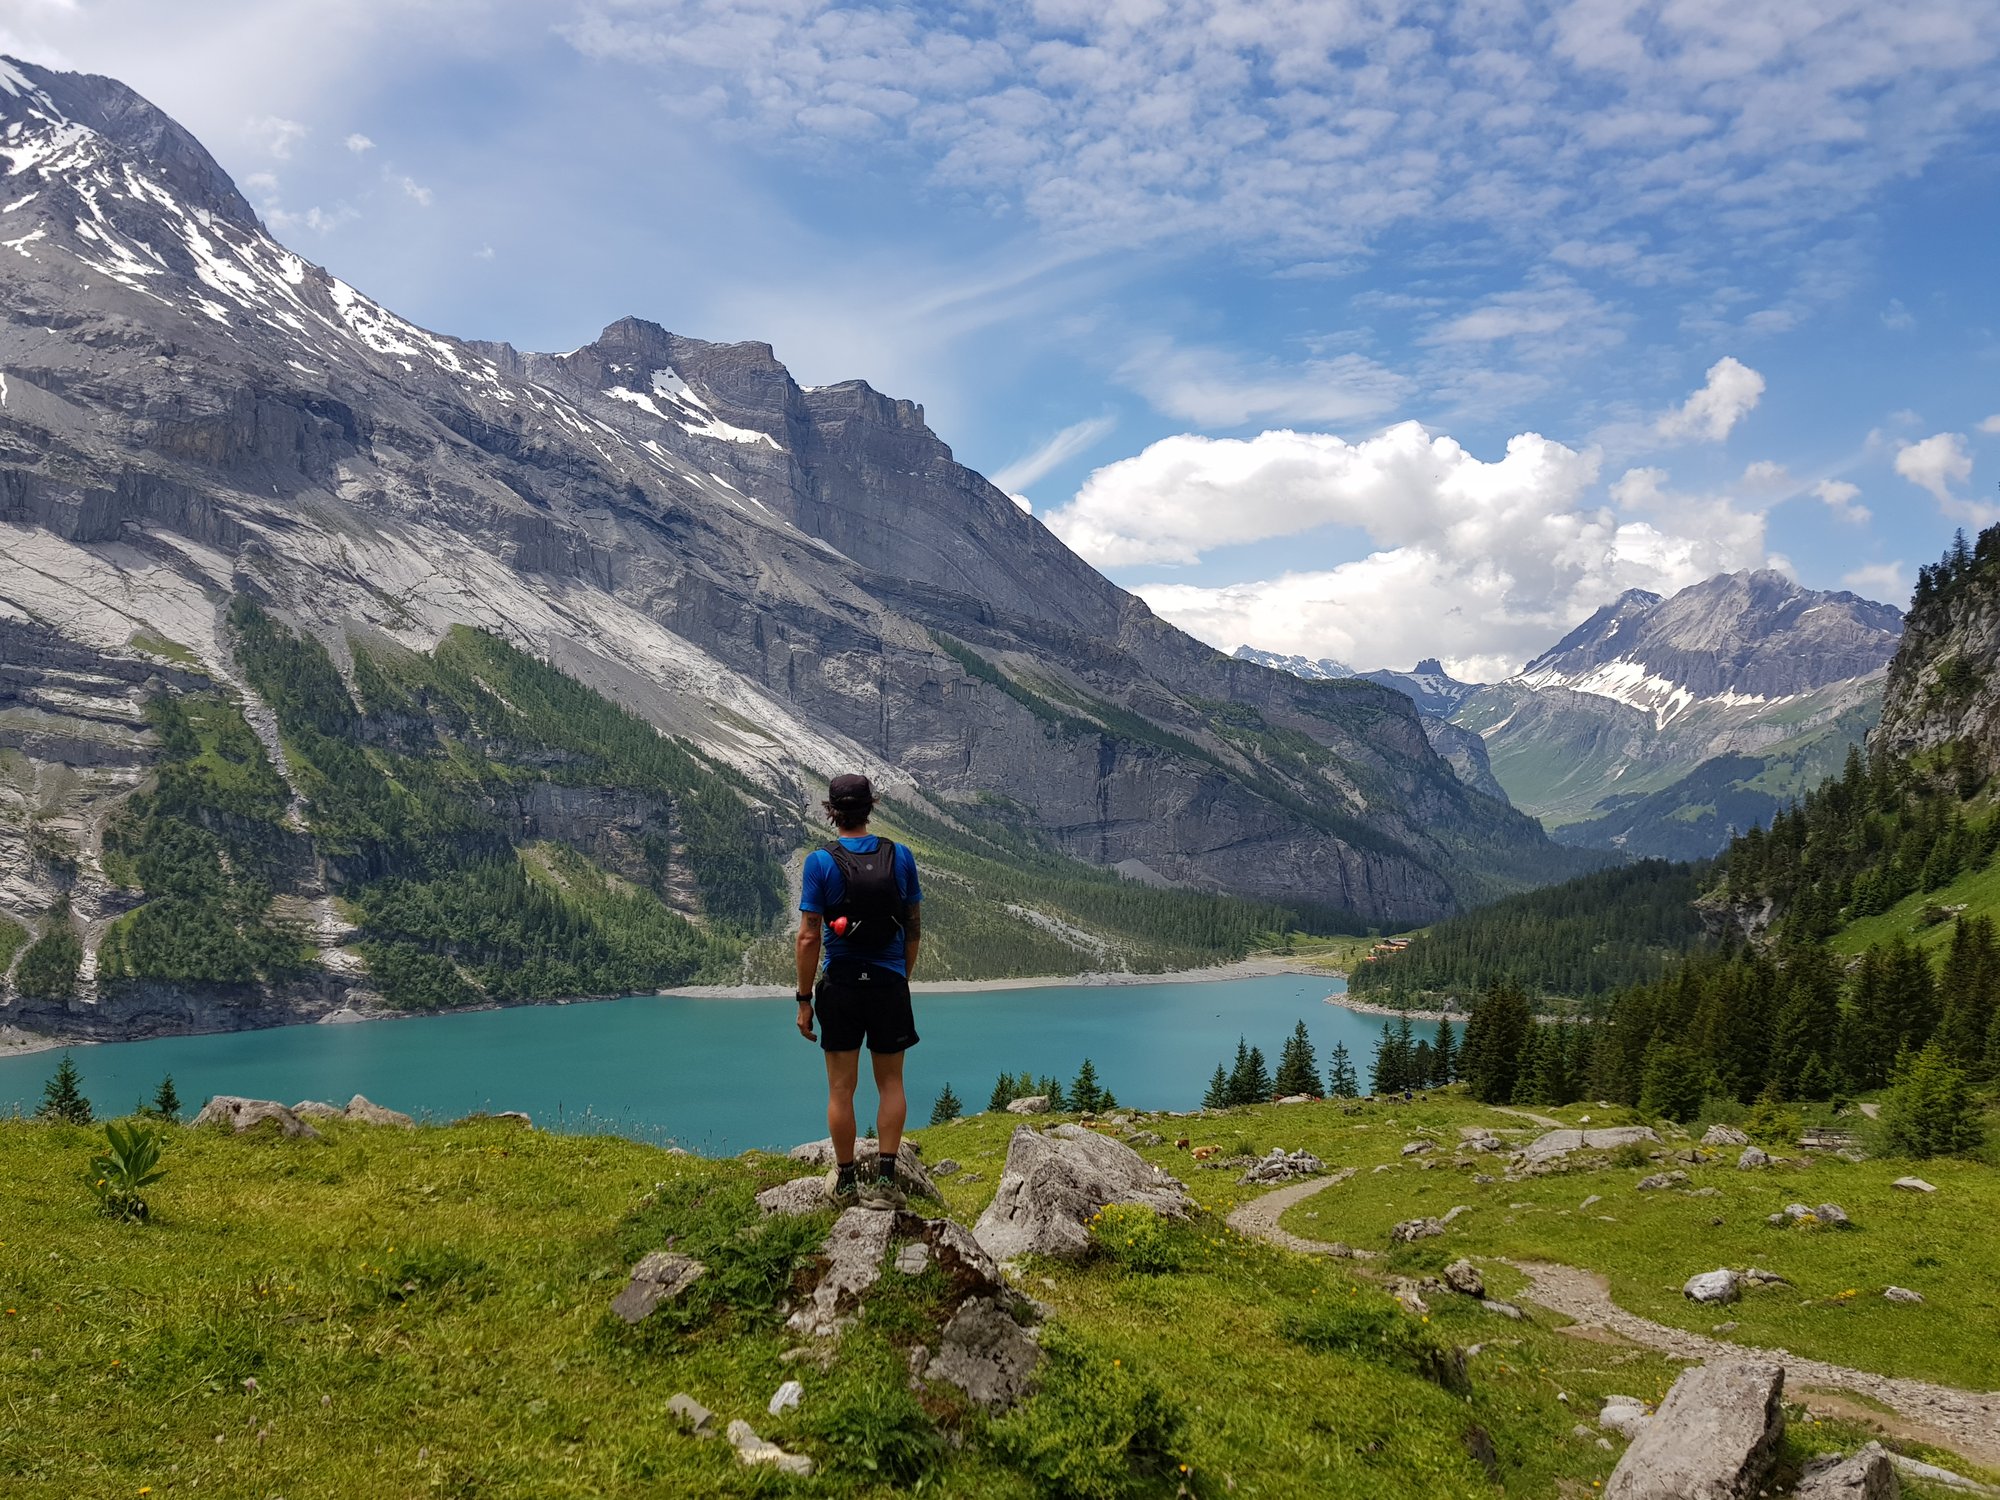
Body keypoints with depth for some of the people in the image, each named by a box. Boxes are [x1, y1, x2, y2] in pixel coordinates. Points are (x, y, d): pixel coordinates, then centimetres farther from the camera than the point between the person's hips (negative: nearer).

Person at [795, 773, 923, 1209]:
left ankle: (845, 1184, 15)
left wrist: (804, 999, -3)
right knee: (891, 1084, 11)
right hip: (890, 985, 2)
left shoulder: (821, 861, -9)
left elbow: (809, 937, -10)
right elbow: (914, 930, 5)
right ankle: (885, 1180, 8)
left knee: (841, 1088, 7)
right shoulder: (900, 856, -1)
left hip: (840, 985, -2)